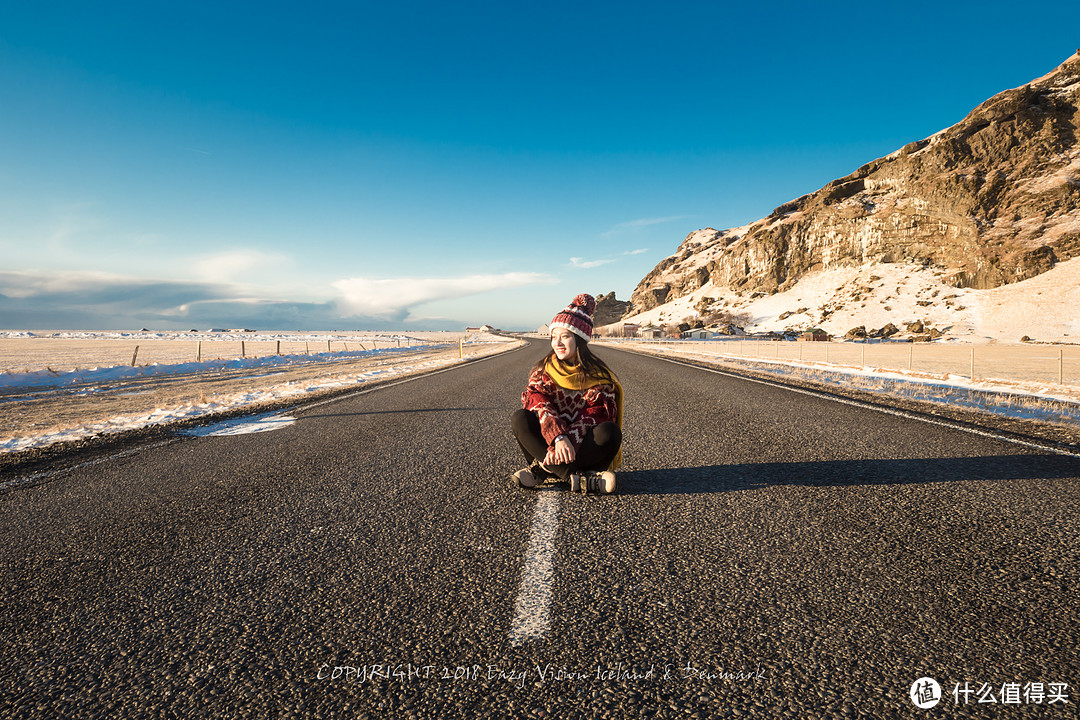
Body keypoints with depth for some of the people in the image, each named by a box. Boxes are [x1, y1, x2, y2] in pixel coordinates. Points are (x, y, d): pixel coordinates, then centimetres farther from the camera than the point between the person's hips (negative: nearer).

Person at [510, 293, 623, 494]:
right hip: (551, 439, 2)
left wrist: (569, 440, -31)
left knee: (609, 431, -31)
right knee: (520, 419, -24)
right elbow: (538, 403, -16)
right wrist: (558, 438, -34)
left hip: (584, 448, -1)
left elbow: (596, 415, -15)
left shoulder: (598, 375, -4)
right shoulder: (544, 371, 1)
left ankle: (541, 470, -24)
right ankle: (581, 479, -32)